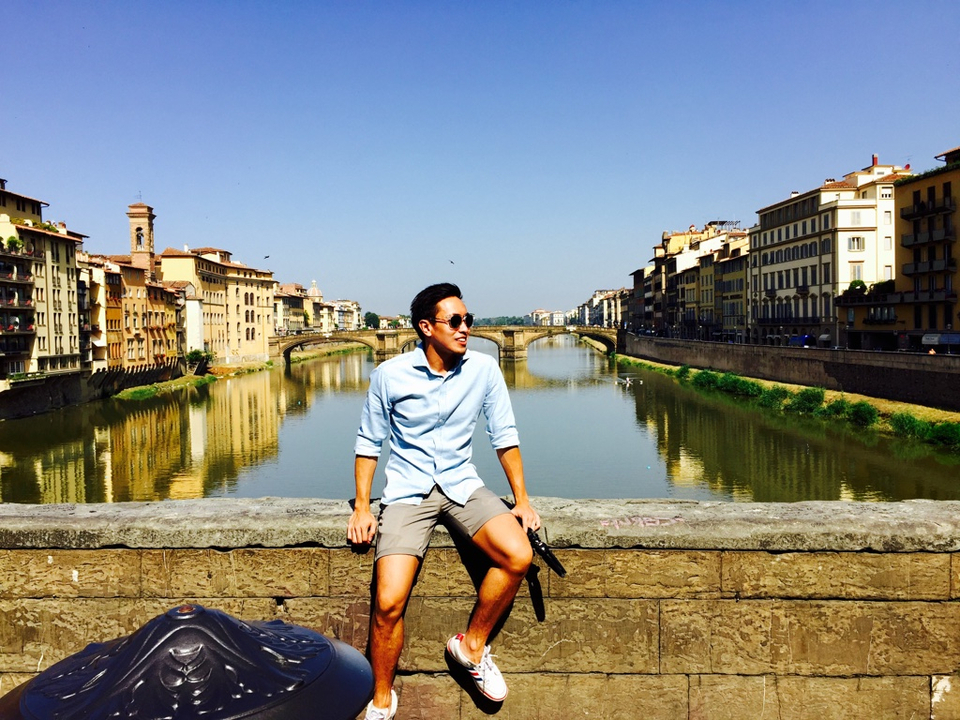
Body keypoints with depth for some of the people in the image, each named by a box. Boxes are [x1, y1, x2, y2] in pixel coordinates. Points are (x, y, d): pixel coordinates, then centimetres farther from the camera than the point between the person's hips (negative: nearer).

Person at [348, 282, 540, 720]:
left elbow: (504, 436, 4)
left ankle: (472, 645, 2)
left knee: (519, 556, -24)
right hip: (407, 491, -2)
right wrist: (362, 508, -4)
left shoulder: (483, 369, -3)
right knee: (388, 602, -18)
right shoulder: (389, 375, -7)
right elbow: (368, 442, 3)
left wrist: (522, 501, 0)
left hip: (462, 484, 2)